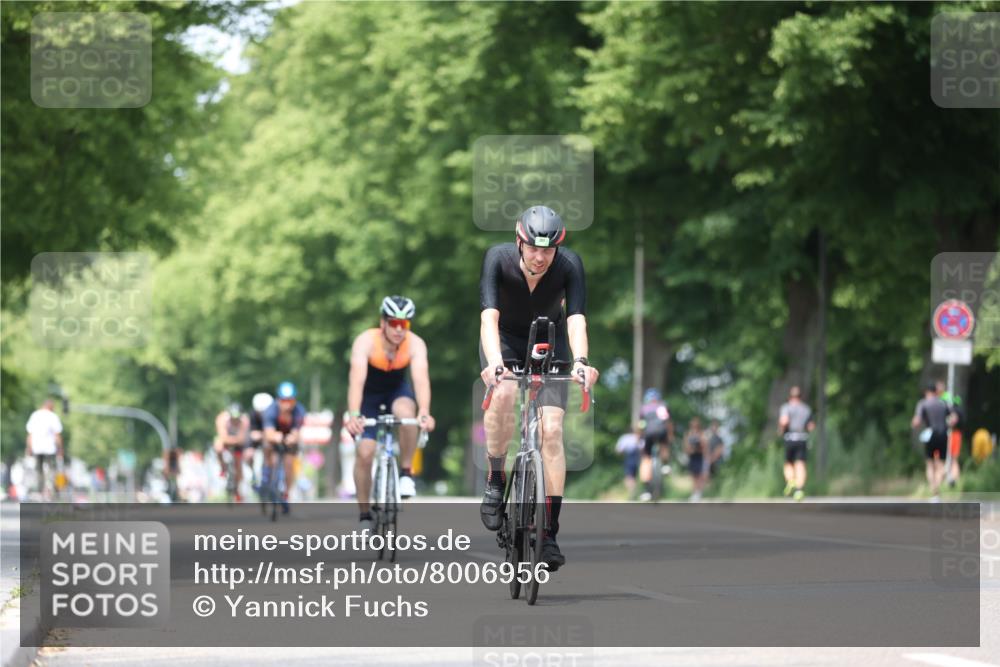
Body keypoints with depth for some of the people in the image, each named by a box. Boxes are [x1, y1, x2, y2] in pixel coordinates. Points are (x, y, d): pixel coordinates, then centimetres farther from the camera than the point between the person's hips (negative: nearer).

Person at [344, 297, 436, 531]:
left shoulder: (415, 344, -27)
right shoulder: (366, 342, -31)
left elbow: (421, 379, -40)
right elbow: (356, 380, -43)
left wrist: (424, 413, -57)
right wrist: (353, 415, -59)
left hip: (397, 390, 1)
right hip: (368, 394, -1)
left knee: (406, 413, -34)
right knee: (364, 453, -12)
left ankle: (406, 472, -14)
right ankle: (365, 514, 5)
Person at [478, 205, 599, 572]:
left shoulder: (569, 265, -27)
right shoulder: (498, 258, -29)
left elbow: (576, 318, -36)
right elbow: (489, 317, -39)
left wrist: (580, 361, -55)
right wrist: (494, 362, -55)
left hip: (549, 341, 1)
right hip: (504, 339, -1)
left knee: (552, 431, -12)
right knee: (503, 394, -33)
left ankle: (550, 532, -8)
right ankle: (495, 482, -14)